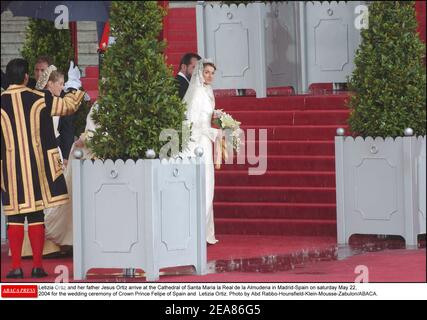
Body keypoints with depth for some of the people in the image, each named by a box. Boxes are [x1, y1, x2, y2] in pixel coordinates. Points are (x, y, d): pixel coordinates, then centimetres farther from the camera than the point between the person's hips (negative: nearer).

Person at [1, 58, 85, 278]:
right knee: (36, 217, 6)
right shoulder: (39, 99, -3)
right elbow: (68, 105, 10)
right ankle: (37, 266, 5)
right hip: (36, 164, 1)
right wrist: (78, 92, 29)